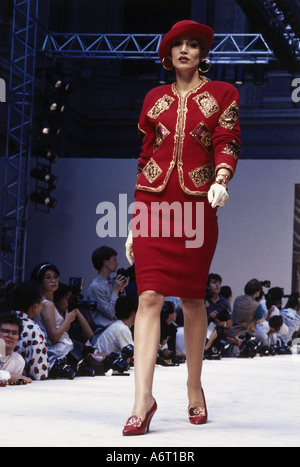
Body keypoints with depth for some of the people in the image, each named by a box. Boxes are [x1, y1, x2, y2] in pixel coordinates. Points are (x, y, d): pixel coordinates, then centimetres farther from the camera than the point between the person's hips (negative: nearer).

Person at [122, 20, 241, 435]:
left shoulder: (222, 95, 9)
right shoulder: (155, 99, 15)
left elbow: (227, 143, -2)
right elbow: (145, 156, 15)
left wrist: (220, 181, -25)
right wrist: (134, 222, 11)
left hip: (197, 204, -1)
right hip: (154, 202, 1)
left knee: (193, 299, 6)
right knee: (149, 296, -11)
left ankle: (194, 389, 21)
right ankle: (143, 397, -16)